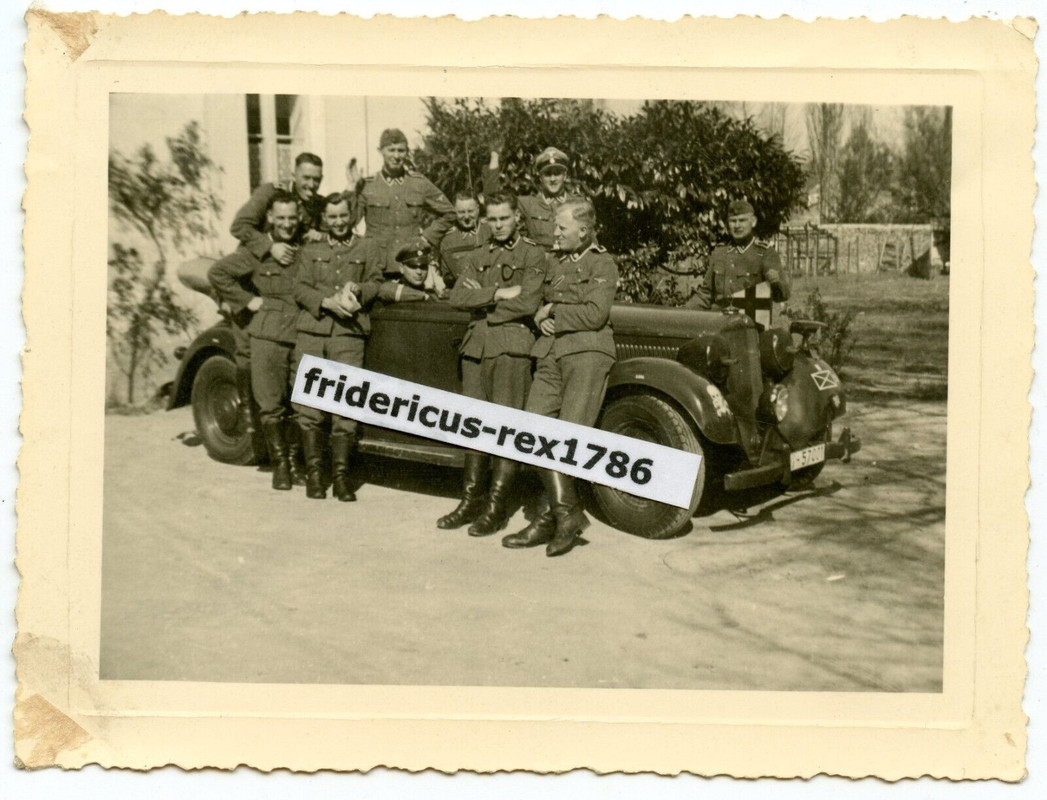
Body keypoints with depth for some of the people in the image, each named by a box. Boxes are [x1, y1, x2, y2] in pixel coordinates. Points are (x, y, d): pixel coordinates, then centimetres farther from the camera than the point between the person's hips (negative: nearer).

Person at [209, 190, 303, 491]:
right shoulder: (256, 251, 3)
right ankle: (281, 464, 12)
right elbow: (217, 273, 7)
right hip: (268, 337, -1)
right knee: (271, 406, 1)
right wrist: (247, 300, 2)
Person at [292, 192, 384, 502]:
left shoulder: (365, 250, 15)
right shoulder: (309, 251, 16)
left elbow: (377, 283, 12)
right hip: (311, 334, 1)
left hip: (349, 335, -1)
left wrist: (358, 290, -9)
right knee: (309, 405, -1)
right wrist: (328, 302, -11)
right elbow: (300, 289, 6)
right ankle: (313, 473, 7)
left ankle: (340, 475, 1)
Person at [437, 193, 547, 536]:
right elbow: (457, 298, 2)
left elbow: (527, 304, -11)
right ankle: (472, 499, 14)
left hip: (512, 345, -5)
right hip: (477, 346, 5)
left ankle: (497, 507, -3)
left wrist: (481, 300, -3)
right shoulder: (477, 258, 18)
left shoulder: (532, 255, 3)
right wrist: (498, 294, -10)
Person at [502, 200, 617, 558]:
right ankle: (565, 512, -1)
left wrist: (553, 311, -3)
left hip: (587, 353, -7)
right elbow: (540, 306, 26)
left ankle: (552, 515, -2)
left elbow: (595, 314, -12)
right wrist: (543, 320, 3)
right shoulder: (557, 263, 22)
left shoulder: (602, 264, 1)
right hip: (551, 354, 7)